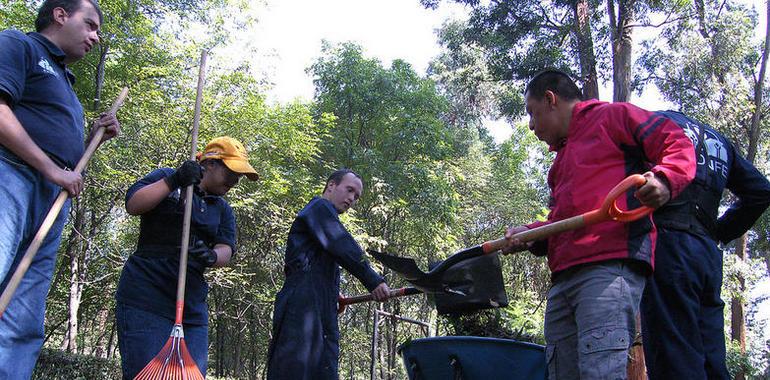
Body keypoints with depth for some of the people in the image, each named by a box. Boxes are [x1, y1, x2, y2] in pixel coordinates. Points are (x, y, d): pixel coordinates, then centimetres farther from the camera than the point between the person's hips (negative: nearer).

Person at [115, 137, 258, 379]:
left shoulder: (223, 210, 19)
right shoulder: (166, 177, 7)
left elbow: (226, 249, 5)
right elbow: (132, 205, -8)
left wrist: (213, 256, -19)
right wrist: (173, 182, -17)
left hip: (192, 304, 6)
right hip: (145, 296, -5)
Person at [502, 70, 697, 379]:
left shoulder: (613, 116, 11)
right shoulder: (563, 154, 36)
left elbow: (678, 144, 1)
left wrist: (664, 180, -20)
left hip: (610, 265, -9)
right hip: (563, 278, 9)